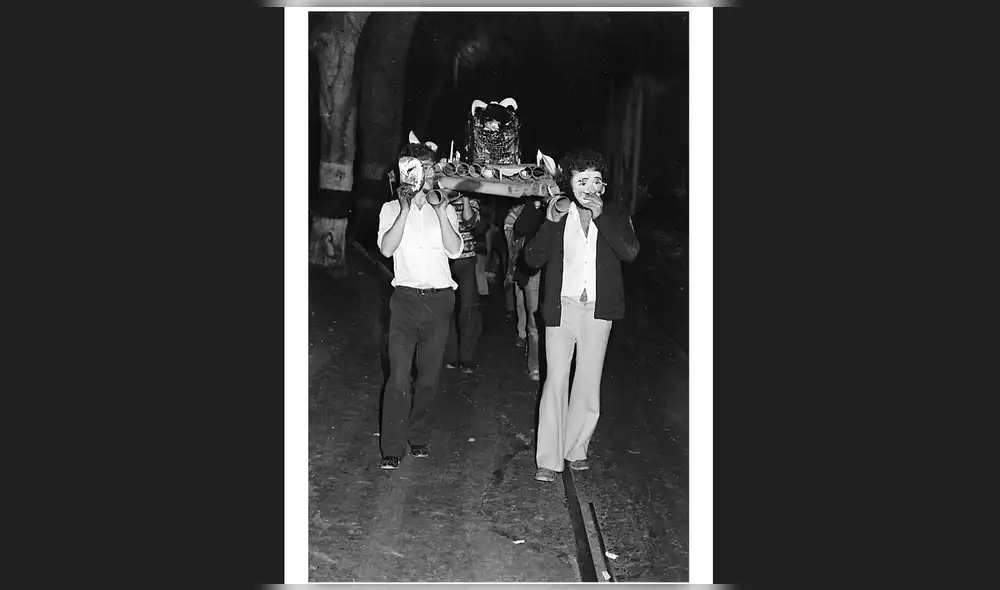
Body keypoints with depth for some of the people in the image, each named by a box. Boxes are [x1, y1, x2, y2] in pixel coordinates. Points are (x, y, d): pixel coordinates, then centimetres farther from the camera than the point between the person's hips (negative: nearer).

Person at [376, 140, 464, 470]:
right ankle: (392, 448, -3)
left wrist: (441, 211, -13)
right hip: (406, 297, -2)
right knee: (399, 376, -10)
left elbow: (455, 250, -5)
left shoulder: (445, 210, 10)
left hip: (439, 299, 2)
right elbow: (386, 248, -10)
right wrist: (406, 210, -16)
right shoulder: (392, 209, 6)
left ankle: (418, 437, 21)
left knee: (429, 377, 6)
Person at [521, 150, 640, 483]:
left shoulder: (614, 216, 4)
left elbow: (630, 252, -13)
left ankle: (576, 449, 23)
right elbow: (532, 259, -3)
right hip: (561, 308, -1)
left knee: (588, 383, 8)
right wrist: (550, 222, -15)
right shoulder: (558, 214, 4)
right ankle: (548, 460, 0)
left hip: (598, 310, 1)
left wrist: (600, 216, -16)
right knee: (555, 381, -4)